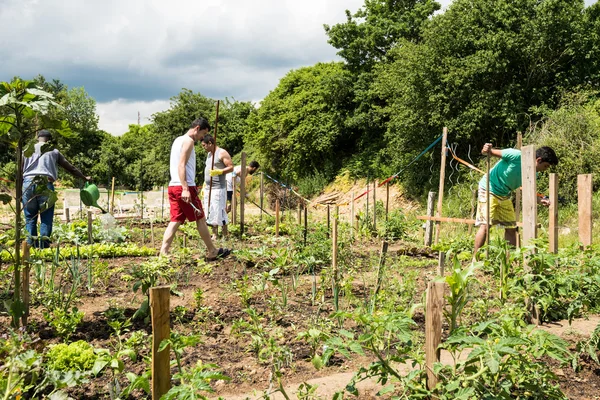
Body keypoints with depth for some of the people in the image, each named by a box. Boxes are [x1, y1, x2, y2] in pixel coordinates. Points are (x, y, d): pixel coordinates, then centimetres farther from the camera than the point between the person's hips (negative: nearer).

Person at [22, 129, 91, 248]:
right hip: (45, 185, -1)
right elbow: (71, 168, 18)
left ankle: (31, 243, 1)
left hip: (28, 183, 2)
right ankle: (44, 244, -4)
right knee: (46, 218, 4)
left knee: (30, 218, 9)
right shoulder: (54, 151, 16)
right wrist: (84, 178, 29)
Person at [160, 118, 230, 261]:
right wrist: (185, 189, -25)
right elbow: (182, 165, -18)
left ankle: (163, 253, -3)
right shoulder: (188, 140, -8)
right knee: (200, 219, 2)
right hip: (185, 186, -9)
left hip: (173, 186, 9)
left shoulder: (178, 140, 21)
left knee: (175, 220, 5)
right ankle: (212, 252, 12)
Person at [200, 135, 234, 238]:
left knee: (219, 212, -9)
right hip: (208, 188, 8)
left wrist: (218, 172, -25)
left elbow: (231, 167, -13)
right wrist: (204, 185, 23)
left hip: (218, 188, -8)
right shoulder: (209, 154, 19)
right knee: (211, 213, 7)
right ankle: (214, 235, 13)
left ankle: (225, 236, -2)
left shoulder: (222, 153, -7)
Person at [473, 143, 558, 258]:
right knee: (485, 225, -15)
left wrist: (540, 200, -12)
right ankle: (475, 260, -11)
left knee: (511, 227, 8)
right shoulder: (516, 156, -23)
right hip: (489, 189, -8)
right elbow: (493, 152, -17)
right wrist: (486, 150, -40)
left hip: (505, 195, 8)